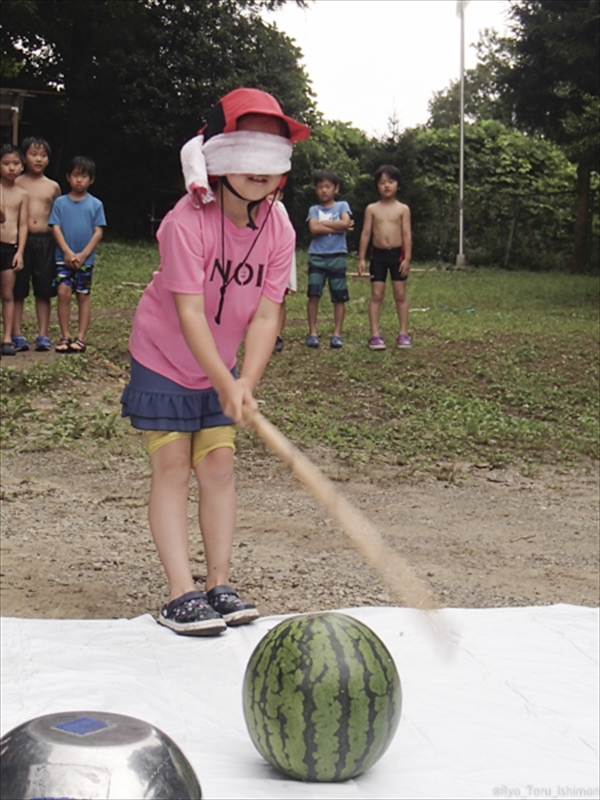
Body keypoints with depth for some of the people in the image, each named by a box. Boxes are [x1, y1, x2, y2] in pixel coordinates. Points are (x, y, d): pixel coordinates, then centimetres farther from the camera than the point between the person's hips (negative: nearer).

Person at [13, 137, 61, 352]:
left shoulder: (53, 187, 8)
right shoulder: (16, 184, 2)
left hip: (45, 241, 2)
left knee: (43, 291, 5)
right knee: (17, 290, 1)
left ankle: (43, 335, 11)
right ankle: (16, 335, 6)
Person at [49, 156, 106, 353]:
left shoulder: (95, 204, 2)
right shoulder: (60, 202, 3)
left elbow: (98, 232, -2)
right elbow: (56, 228, -1)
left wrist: (83, 254, -11)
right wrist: (67, 252, -13)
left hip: (85, 259, 0)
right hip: (64, 257, 0)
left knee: (83, 295, 4)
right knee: (63, 291, -10)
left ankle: (81, 337, 9)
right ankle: (65, 336, -2)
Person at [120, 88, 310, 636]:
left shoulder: (279, 231, -11)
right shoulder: (186, 223, -27)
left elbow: (266, 312, -15)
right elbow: (189, 313, -31)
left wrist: (246, 380, -29)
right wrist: (226, 385, -38)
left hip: (222, 370, 5)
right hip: (163, 361, -4)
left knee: (219, 465, 1)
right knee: (172, 467, -7)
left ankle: (220, 585, 7)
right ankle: (181, 594, -8)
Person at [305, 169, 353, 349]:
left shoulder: (342, 206, 9)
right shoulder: (314, 210, 11)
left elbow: (345, 222, -9)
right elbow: (314, 229, -7)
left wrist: (323, 223, -5)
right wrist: (337, 228, -9)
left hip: (337, 256, -1)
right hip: (316, 256, 1)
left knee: (339, 297, 0)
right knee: (313, 294, -8)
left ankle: (337, 334, 6)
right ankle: (312, 333, -2)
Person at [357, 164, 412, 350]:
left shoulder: (403, 209, 1)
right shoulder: (372, 209, 3)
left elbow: (407, 235, -2)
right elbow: (366, 234, 3)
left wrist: (407, 259, -9)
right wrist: (361, 258, -1)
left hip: (397, 254, -1)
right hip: (378, 254, 1)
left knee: (400, 294, 4)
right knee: (376, 295, -1)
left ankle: (403, 333, 10)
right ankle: (375, 334, 0)